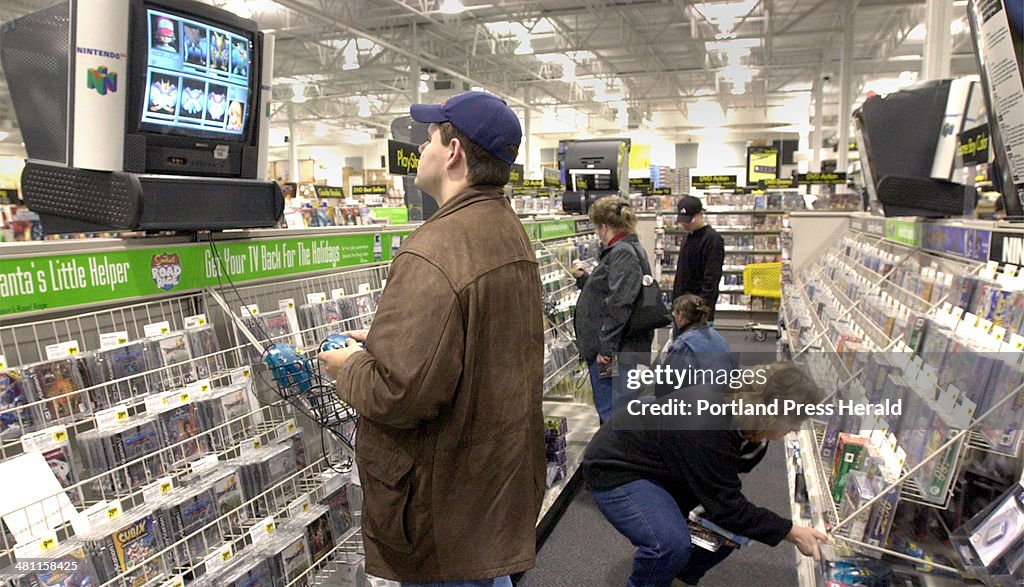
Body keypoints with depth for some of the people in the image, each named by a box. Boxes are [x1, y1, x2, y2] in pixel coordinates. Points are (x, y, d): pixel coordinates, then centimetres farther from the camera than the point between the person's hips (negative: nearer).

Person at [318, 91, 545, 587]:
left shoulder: (432, 254, -28)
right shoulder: (510, 232, 5)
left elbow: (401, 393, -29)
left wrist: (350, 367, -8)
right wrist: (385, 341, 12)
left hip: (446, 506, -9)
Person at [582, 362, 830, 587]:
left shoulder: (742, 399, -12)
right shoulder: (706, 427, -38)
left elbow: (740, 464, 1)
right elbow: (726, 507, -29)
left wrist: (758, 440, -18)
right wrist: (790, 532, -22)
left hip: (665, 470, 9)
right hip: (617, 469, -9)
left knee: (735, 525, 3)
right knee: (671, 543, -29)